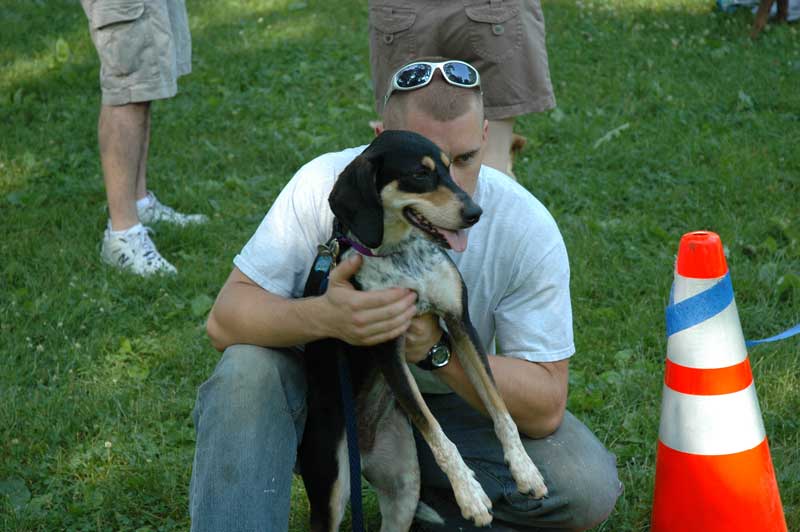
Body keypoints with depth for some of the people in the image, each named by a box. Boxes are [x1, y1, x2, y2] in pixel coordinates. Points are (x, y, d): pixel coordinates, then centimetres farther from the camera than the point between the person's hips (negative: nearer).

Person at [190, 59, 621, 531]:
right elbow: (224, 320, -22)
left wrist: (441, 349, -36)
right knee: (248, 370, -32)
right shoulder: (325, 185, -21)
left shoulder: (527, 229, -19)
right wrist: (324, 317, -43)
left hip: (451, 401, 1)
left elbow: (545, 407, -19)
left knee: (588, 487, -22)